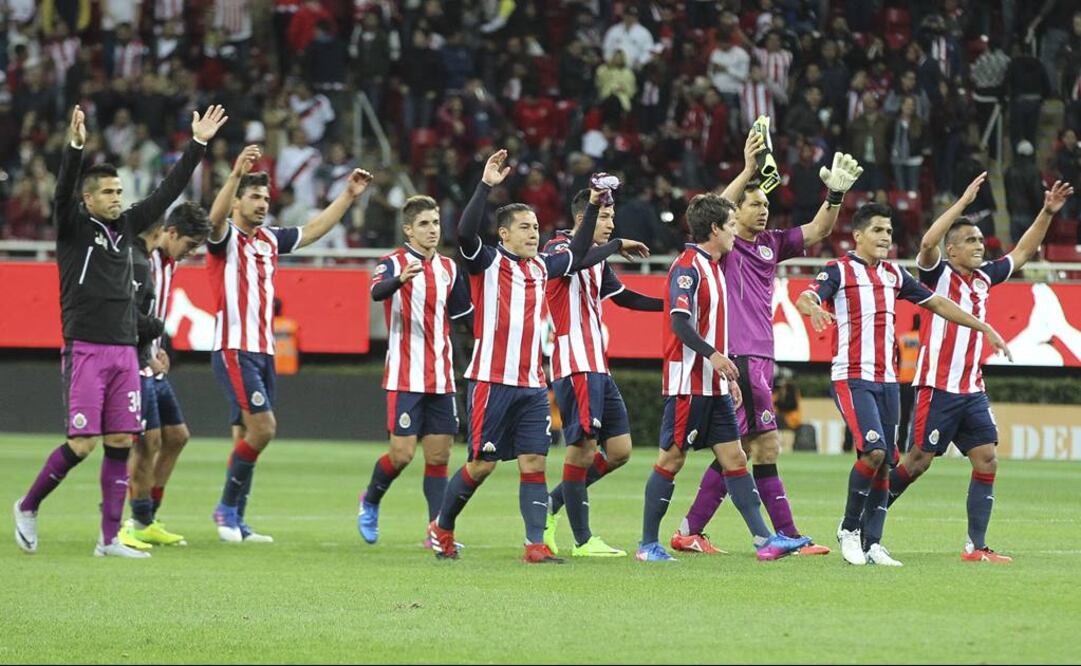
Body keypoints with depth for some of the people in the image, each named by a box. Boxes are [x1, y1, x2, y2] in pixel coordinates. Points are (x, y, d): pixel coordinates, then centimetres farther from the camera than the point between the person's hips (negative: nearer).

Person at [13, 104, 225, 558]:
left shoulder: (126, 226, 13)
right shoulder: (73, 226, -2)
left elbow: (167, 192, 16)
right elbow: (64, 190, -20)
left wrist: (198, 145, 13)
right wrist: (75, 146, -35)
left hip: (124, 350, 6)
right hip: (85, 350, -6)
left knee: (121, 443, 2)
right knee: (83, 443, -9)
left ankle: (110, 540, 5)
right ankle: (28, 507, 12)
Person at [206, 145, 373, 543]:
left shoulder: (270, 240, 15)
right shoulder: (225, 238, -6)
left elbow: (314, 230, 26)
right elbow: (216, 216, -28)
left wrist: (349, 195, 21)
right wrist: (237, 174, -44)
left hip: (263, 353, 8)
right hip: (234, 351, -8)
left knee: (247, 437, 7)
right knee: (262, 427, -17)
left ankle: (235, 522, 11)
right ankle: (227, 506, -5)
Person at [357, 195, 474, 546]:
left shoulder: (448, 268, 12)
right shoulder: (393, 263, -7)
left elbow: (463, 313, 25)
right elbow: (377, 292, -30)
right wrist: (400, 279, -51)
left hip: (441, 379, 5)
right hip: (405, 378, -5)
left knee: (439, 455, 2)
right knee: (402, 453, -7)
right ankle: (370, 502, 20)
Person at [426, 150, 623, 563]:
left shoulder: (541, 267, 14)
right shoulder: (487, 263, -4)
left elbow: (578, 255, 28)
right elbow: (465, 233, -22)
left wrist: (593, 207, 20)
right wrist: (486, 185, -27)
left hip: (532, 385, 6)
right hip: (492, 381, -6)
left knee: (534, 463, -2)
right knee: (481, 464, -2)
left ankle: (535, 545, -4)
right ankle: (441, 527, 17)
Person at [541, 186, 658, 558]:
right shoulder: (559, 249, -7)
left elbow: (624, 297, 28)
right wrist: (616, 245, -23)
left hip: (598, 367, 9)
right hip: (575, 366, -9)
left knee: (619, 451, 5)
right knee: (582, 448, -8)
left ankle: (552, 504, 16)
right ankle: (583, 541, -4)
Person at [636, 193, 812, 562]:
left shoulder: (712, 268, 17)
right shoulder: (686, 268, -12)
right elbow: (679, 321, -24)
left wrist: (729, 377, 22)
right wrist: (712, 355, -35)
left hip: (714, 386, 9)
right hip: (688, 383, -9)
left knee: (734, 457, 3)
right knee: (671, 459, -3)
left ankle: (764, 539, -1)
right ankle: (648, 544, 4)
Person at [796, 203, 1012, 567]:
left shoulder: (893, 274, 15)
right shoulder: (839, 270, -4)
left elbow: (937, 303, 22)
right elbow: (805, 297, -19)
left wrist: (984, 328, 20)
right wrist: (813, 308, -44)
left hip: (887, 380, 6)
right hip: (852, 377, -6)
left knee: (885, 463, 2)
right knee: (873, 450, -21)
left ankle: (872, 544, 8)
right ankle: (849, 529, -4)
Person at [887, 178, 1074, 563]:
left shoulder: (983, 278, 13)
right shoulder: (939, 274, -5)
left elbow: (1022, 253, 25)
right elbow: (928, 243, -25)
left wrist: (1047, 214, 14)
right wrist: (964, 201, -25)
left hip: (972, 390, 7)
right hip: (937, 387, -7)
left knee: (987, 461, -3)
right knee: (919, 461, -5)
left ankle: (976, 547, -1)